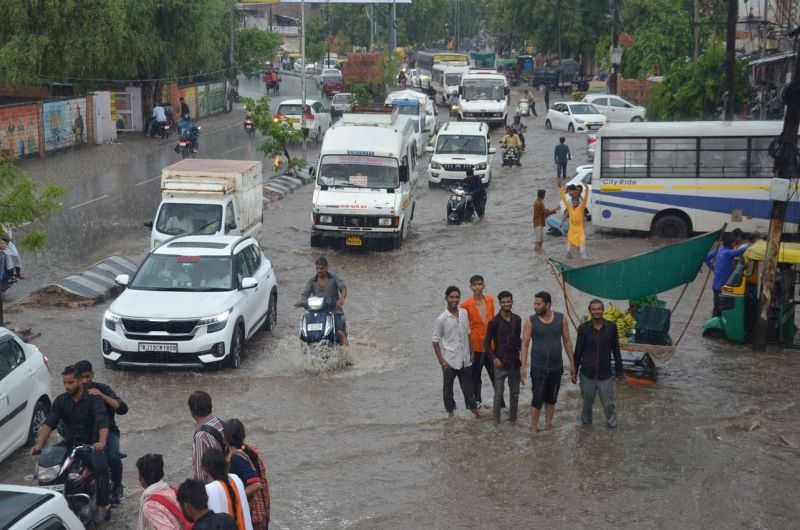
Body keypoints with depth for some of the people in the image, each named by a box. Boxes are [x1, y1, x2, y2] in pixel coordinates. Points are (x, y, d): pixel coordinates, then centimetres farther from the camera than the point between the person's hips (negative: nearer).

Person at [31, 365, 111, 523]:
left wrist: (102, 442, -45)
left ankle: (101, 505, -17)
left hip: (91, 443, -5)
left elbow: (102, 422, -25)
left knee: (100, 466, -33)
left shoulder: (93, 399, -10)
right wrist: (39, 444, -22)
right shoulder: (61, 401, 4)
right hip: (69, 442, 5)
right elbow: (49, 423, -6)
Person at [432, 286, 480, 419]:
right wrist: (442, 361, -11)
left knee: (468, 387, 12)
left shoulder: (464, 313, 2)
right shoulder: (442, 319, -12)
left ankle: (473, 409, 22)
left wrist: (471, 353, 12)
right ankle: (450, 411, 24)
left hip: (465, 359, 3)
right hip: (450, 360, -3)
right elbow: (436, 341, -8)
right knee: (448, 388, 10)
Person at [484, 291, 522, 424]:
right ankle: (496, 421, 8)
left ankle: (513, 418, 24)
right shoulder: (494, 322, -10)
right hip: (500, 364, -5)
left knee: (515, 393, 12)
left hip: (515, 363, 5)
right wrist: (494, 358, -13)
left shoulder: (517, 319, 4)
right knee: (498, 394, 0)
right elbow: (486, 343, -5)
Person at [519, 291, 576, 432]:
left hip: (556, 367, 2)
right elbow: (524, 344, -6)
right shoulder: (531, 321, -8)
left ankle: (548, 425, 24)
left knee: (551, 398, 12)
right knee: (538, 398, -3)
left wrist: (572, 363, 4)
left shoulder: (561, 319, -3)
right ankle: (534, 426, 8)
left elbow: (567, 341, 4)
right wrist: (523, 366, -11)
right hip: (538, 367, -2)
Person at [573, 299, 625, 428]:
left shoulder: (611, 327, -2)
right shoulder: (583, 328, -4)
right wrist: (574, 370, 4)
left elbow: (616, 351, 4)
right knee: (587, 401, 12)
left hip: (605, 373, 0)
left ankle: (612, 424, 20)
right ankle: (586, 422, 33)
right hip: (587, 373, 0)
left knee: (608, 403, 2)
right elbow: (578, 351, 3)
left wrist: (619, 370, 6)